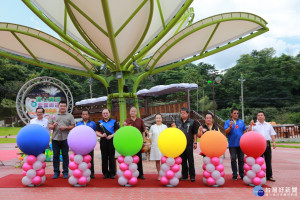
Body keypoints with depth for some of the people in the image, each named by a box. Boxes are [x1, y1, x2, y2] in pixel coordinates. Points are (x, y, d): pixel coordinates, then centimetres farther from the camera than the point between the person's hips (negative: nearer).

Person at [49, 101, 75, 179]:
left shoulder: (70, 116, 7)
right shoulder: (54, 116, 14)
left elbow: (73, 126, 1)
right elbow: (49, 126, 10)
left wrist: (66, 128, -14)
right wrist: (53, 126, -11)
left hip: (65, 139, -2)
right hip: (55, 138, 2)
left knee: (65, 155, 2)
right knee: (55, 156, 7)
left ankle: (65, 172, 11)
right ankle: (56, 172, 17)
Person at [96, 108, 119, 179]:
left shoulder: (113, 122, 5)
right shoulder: (99, 123, 11)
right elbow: (96, 132, 8)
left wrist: (112, 136, -12)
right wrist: (101, 135, -12)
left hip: (111, 140, -2)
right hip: (103, 141, 2)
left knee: (111, 157, 0)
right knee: (104, 157, 5)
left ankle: (112, 173, 7)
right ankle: (105, 173, 14)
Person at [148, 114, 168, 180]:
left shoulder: (165, 127, 11)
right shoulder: (152, 127, 9)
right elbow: (149, 136, 7)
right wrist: (147, 133, -12)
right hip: (155, 146, 0)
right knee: (157, 161, 2)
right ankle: (159, 175, 10)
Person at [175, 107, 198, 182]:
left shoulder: (192, 122, -1)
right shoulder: (177, 122, 7)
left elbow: (195, 133, 1)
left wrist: (195, 142, -2)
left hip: (189, 144, -3)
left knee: (190, 161, 2)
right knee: (183, 161, 12)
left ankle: (192, 176, 10)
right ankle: (184, 176, 22)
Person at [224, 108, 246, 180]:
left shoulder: (241, 122, 10)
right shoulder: (228, 122, 3)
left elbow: (244, 132, 11)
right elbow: (226, 132, -6)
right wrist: (230, 127, -24)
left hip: (241, 144, 2)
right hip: (232, 144, -2)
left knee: (241, 159, 7)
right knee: (233, 159, 1)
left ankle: (242, 175, 16)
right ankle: (234, 175, 9)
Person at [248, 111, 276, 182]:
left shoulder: (269, 125, 16)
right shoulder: (254, 125, 7)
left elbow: (272, 134, 14)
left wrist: (274, 142, 1)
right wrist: (251, 125, -17)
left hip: (267, 144, 2)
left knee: (268, 161, 6)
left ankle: (269, 176, 14)